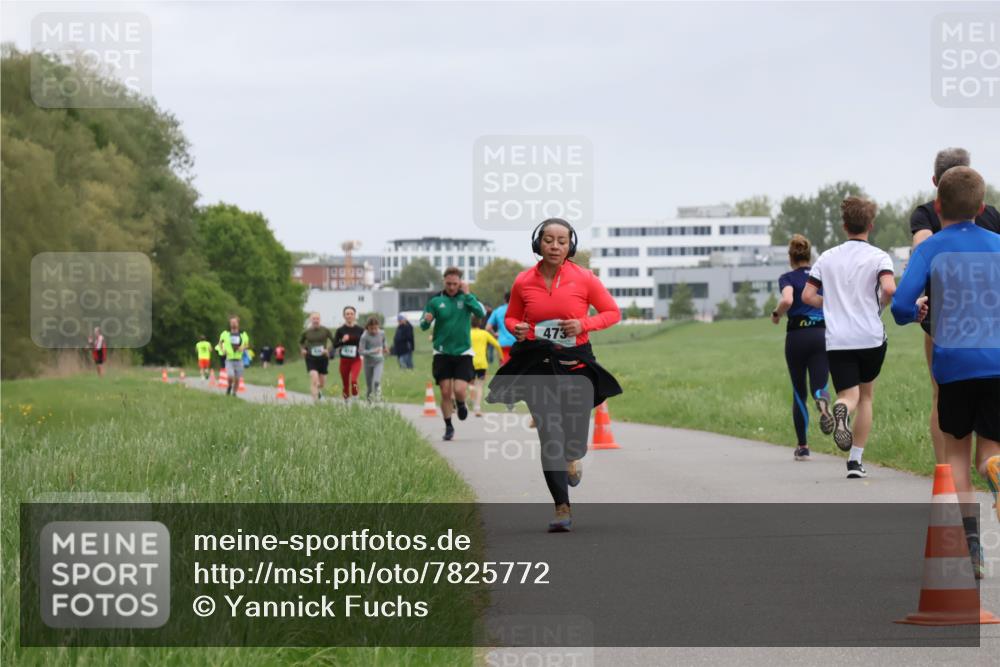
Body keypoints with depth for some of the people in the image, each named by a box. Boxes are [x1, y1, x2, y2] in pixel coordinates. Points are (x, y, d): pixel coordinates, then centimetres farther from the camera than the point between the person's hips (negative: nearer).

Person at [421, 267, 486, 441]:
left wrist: (467, 294, -21)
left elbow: (481, 312, -18)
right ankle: (448, 427, 14)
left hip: (463, 352, -1)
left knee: (460, 390, -12)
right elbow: (423, 326, 2)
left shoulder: (467, 297, 0)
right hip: (442, 353, 1)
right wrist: (426, 321, -21)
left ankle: (461, 404, 24)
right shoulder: (435, 300, 0)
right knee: (445, 392, -2)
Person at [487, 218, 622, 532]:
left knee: (575, 442, -2)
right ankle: (562, 509, -1)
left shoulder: (584, 278, -4)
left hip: (576, 362, 0)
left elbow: (613, 312, 5)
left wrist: (584, 324, -13)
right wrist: (516, 329, -8)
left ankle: (571, 458, 39)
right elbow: (511, 317, 16)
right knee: (550, 436, -9)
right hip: (537, 364, 1)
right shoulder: (523, 281, 0)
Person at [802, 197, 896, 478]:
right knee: (866, 395, 17)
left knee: (849, 396, -2)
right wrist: (880, 305, 2)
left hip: (837, 340, 1)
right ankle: (855, 460, 13)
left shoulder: (827, 257, 8)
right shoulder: (878, 257, -2)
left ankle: (842, 410, -41)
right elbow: (889, 289, -20)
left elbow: (808, 295, 4)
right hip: (871, 337, -1)